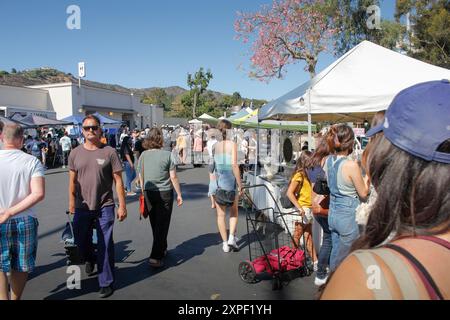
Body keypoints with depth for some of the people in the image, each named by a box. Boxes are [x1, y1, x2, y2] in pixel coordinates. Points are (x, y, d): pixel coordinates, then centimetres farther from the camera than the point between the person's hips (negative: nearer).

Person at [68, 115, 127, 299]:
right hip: (82, 207, 3)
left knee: (105, 246, 4)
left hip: (105, 207, -3)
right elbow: (72, 180, 9)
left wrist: (122, 205, -6)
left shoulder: (109, 152, -5)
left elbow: (118, 180, -4)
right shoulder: (75, 153, 3)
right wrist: (71, 203, 9)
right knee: (81, 241, 16)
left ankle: (106, 283, 21)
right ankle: (89, 260, 50)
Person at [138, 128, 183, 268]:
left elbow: (141, 177, 6)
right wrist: (179, 194, -1)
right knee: (162, 225, 2)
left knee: (155, 224, 18)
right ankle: (155, 257, -2)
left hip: (149, 193, 4)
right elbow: (173, 177, -10)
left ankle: (162, 250, 35)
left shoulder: (143, 155, 0)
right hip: (165, 193, -4)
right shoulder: (167, 154, -11)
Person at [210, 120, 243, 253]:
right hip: (231, 182, -2)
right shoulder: (232, 144, -8)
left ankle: (225, 243, 16)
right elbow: (234, 165, -14)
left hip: (217, 181, 2)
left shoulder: (214, 145, 1)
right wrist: (240, 184, -9)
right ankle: (232, 237, 6)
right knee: (234, 212, 19)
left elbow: (211, 166, 2)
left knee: (221, 214, 11)